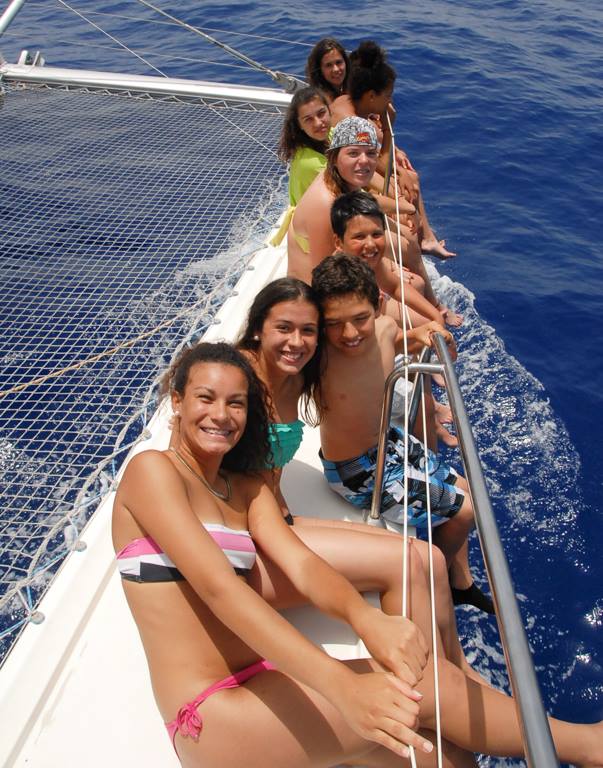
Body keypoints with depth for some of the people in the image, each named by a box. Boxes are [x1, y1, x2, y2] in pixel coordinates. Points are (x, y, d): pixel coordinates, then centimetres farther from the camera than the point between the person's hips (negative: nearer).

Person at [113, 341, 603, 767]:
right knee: (427, 686, -14)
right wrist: (343, 685, -35)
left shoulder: (246, 489, 14)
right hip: (211, 720, -7)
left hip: (259, 682, 7)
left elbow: (302, 565, -4)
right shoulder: (152, 470, -9)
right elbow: (217, 586, -23)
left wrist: (368, 619, -29)